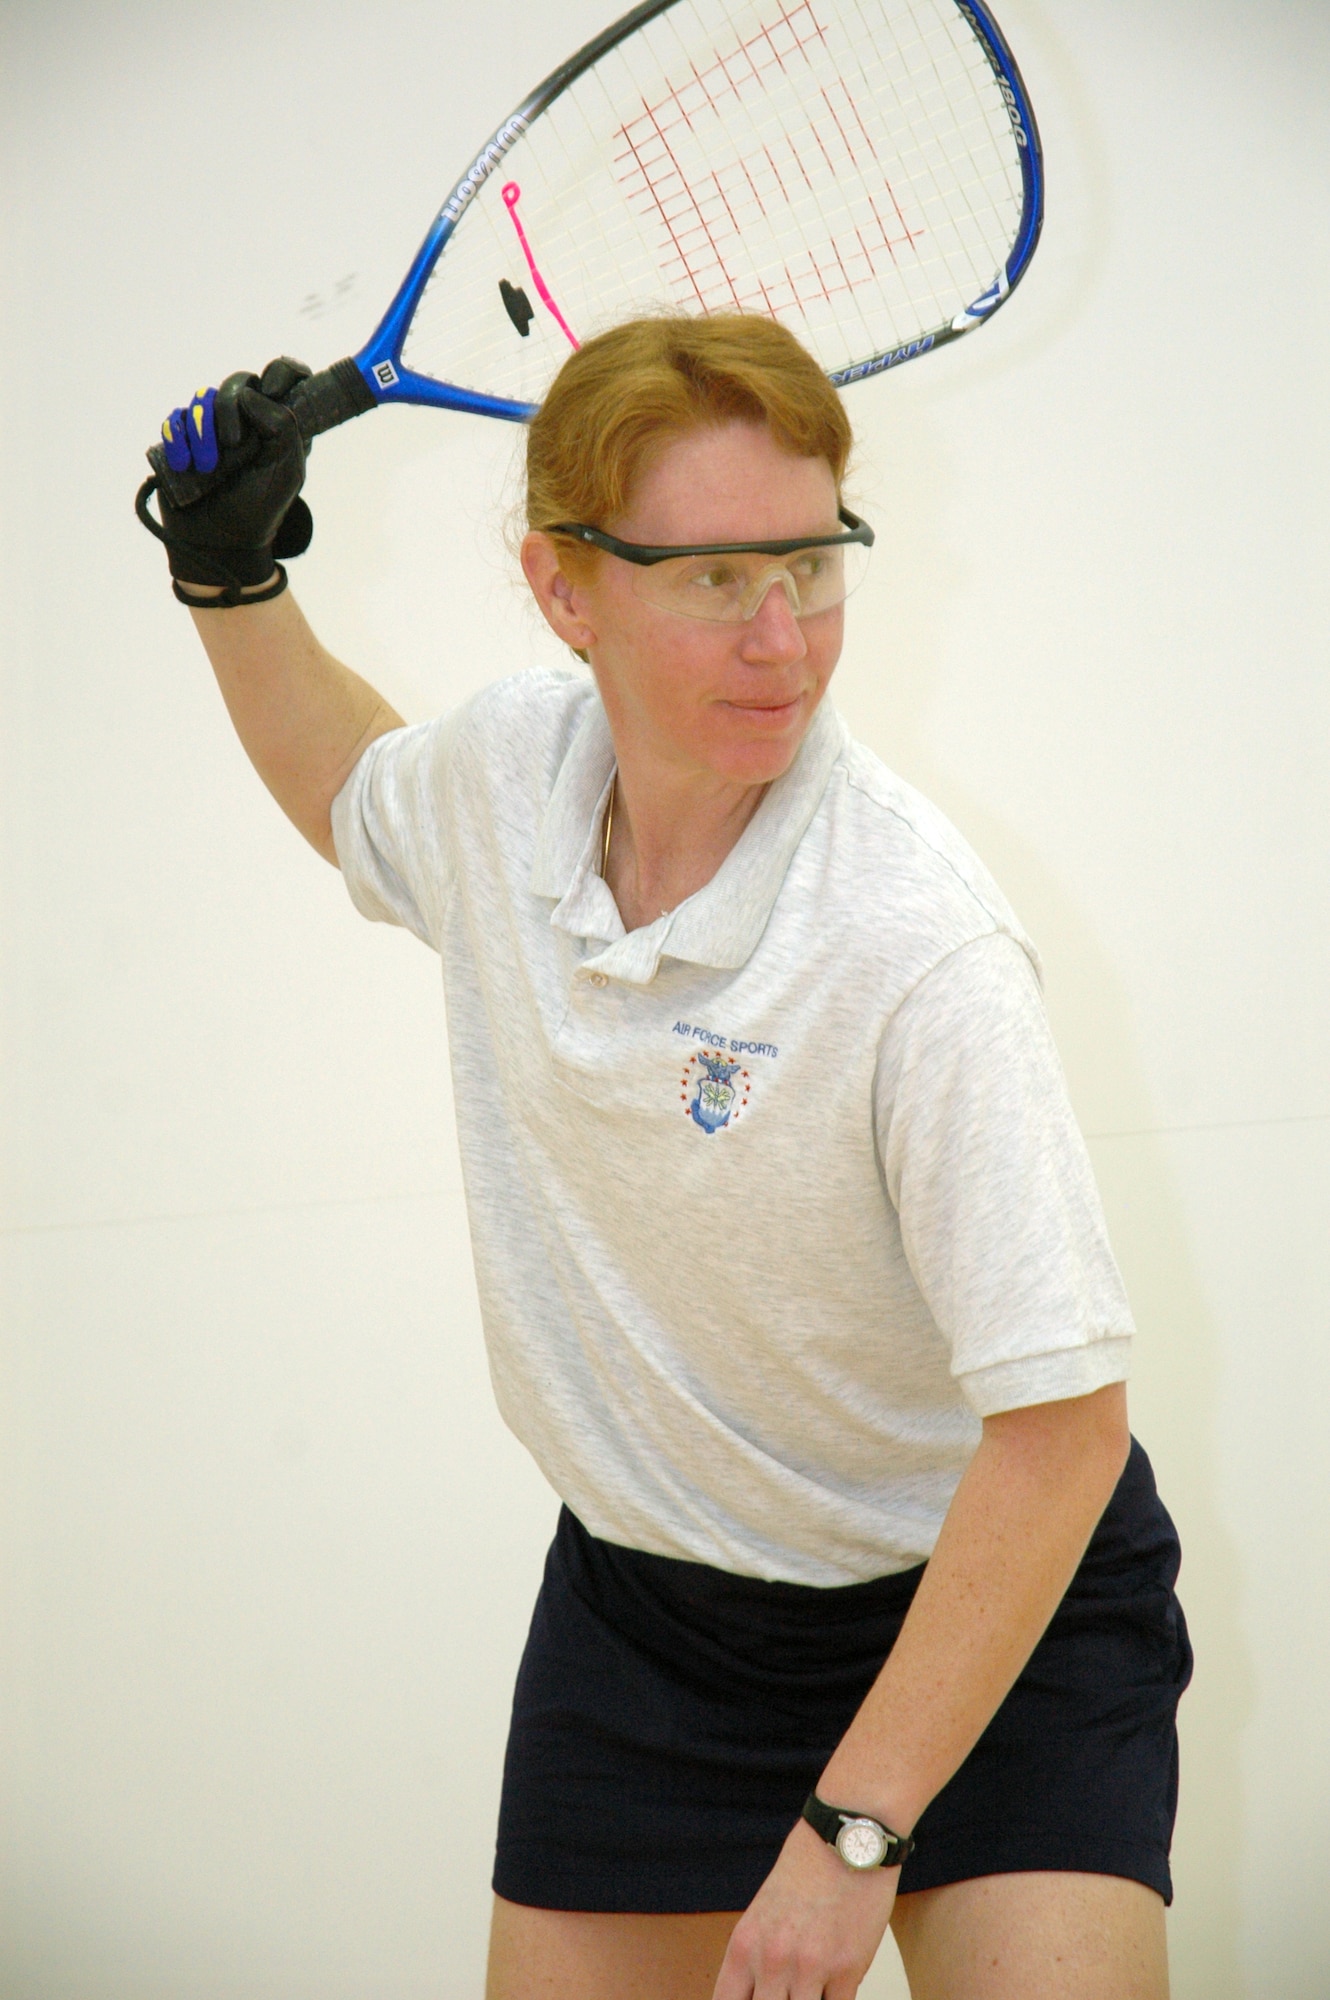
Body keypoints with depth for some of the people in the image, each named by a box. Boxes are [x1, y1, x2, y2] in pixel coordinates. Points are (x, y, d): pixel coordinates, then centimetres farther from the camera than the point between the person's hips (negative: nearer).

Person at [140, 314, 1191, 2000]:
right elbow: (350, 799, 20)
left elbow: (1059, 1421, -27)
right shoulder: (501, 768, -9)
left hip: (986, 1607, -5)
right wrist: (232, 578, 4)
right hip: (643, 1593, 5)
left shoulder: (919, 947, -28)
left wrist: (853, 1830, -27)